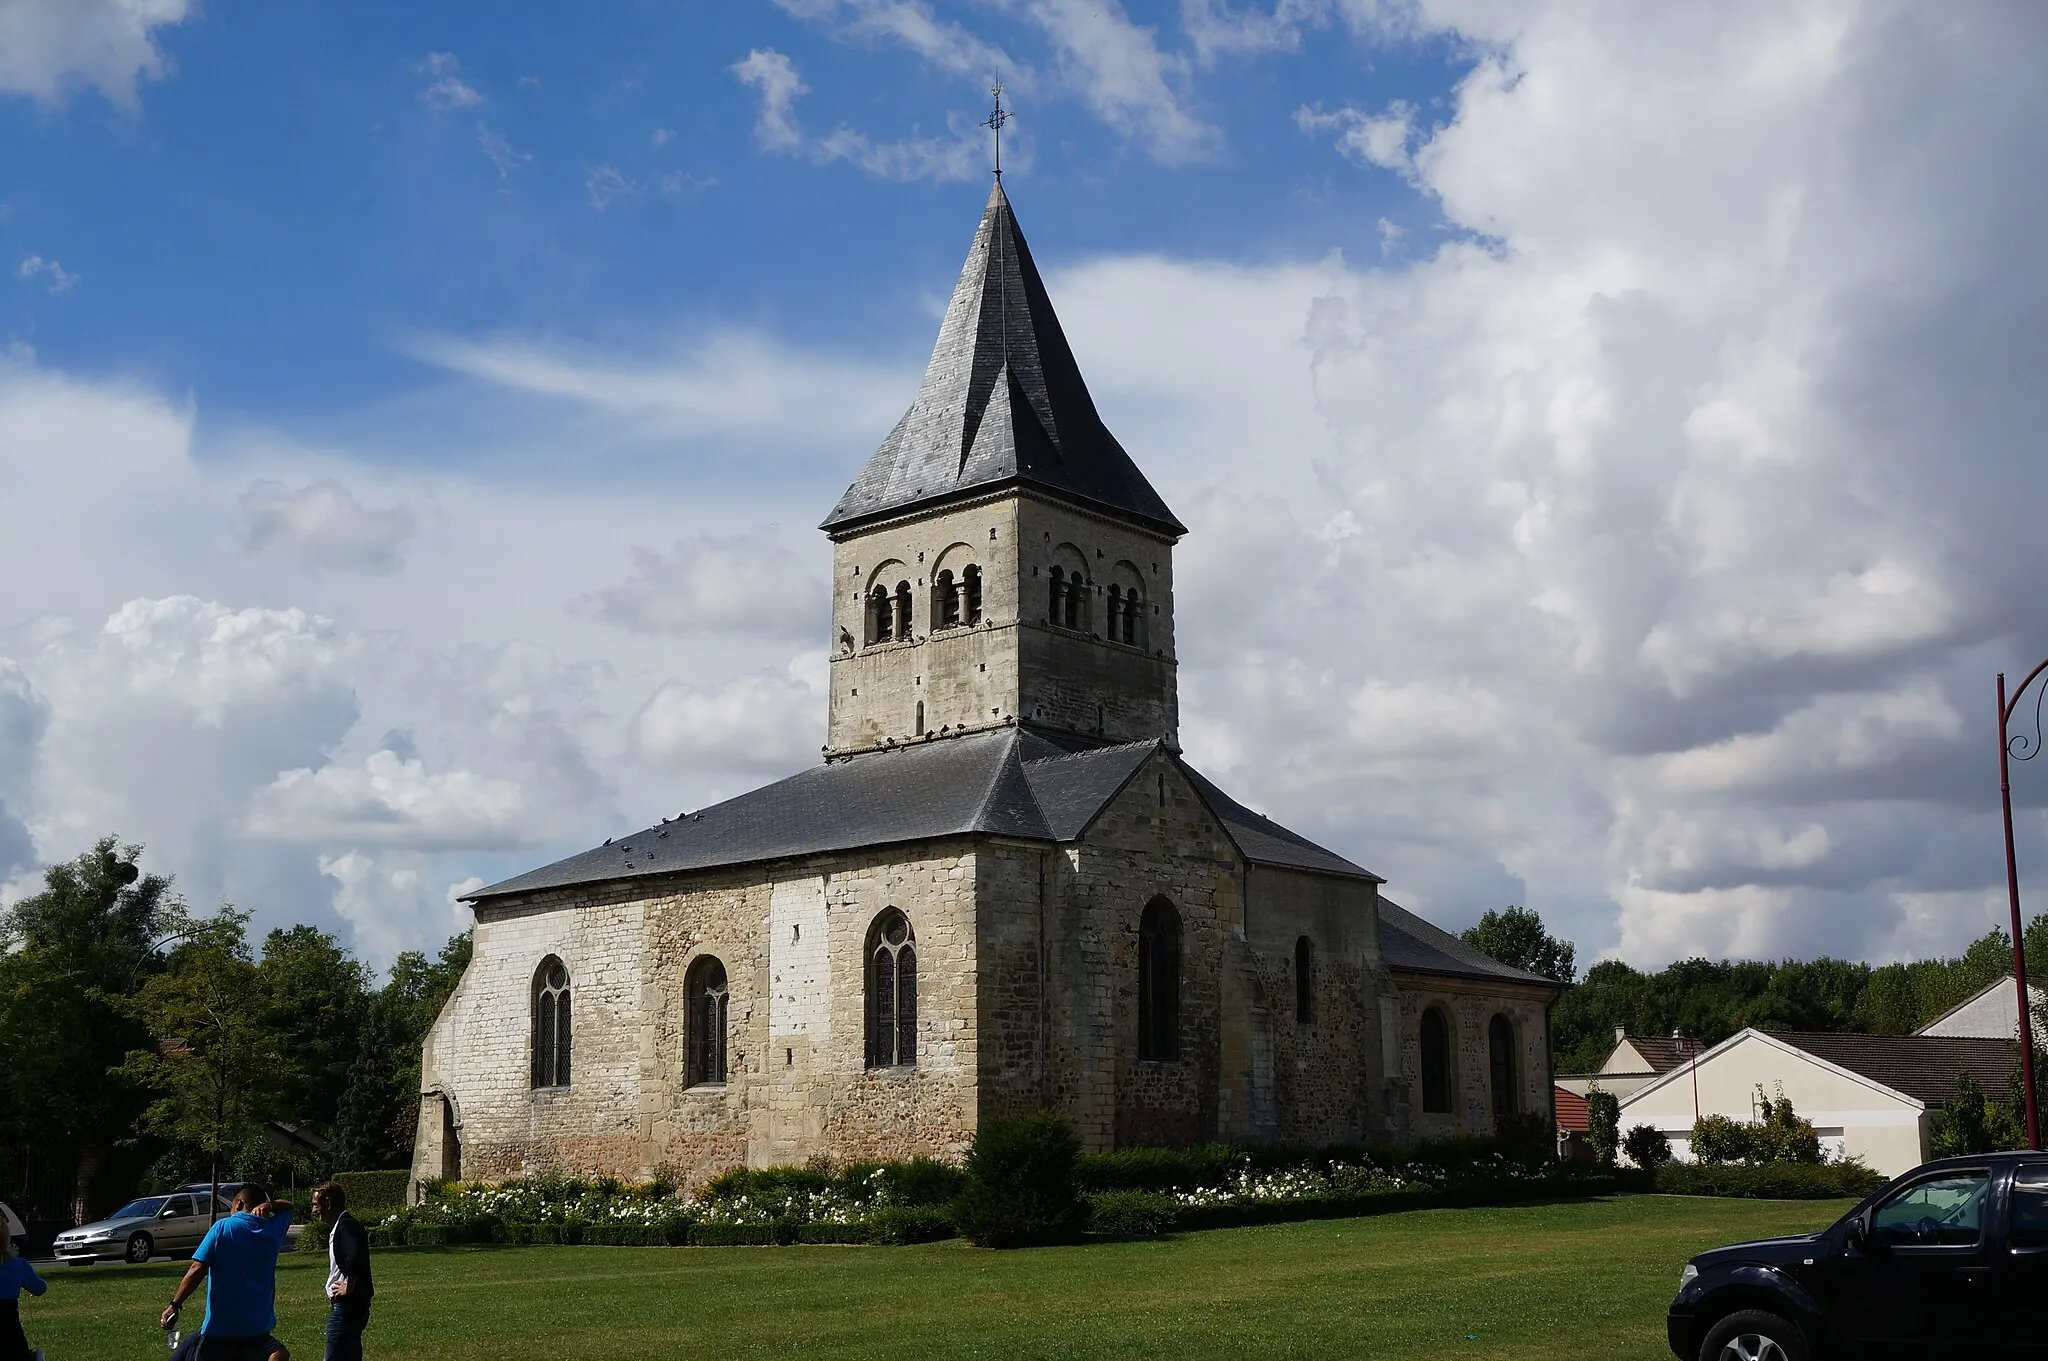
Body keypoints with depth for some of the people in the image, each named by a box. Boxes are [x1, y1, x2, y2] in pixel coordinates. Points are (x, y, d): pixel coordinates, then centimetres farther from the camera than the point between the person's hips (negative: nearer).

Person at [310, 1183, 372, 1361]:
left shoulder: (346, 1226, -16)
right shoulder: (342, 1225, 15)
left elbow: (355, 1259, -32)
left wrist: (348, 1288, -20)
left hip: (347, 1307, -10)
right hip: (351, 1306, 10)